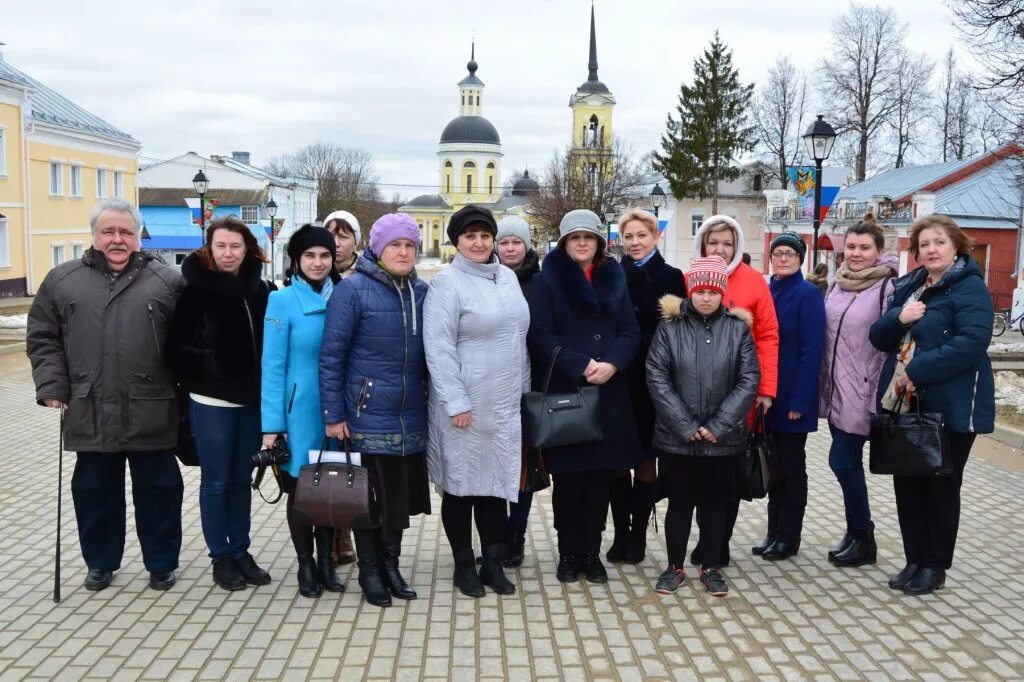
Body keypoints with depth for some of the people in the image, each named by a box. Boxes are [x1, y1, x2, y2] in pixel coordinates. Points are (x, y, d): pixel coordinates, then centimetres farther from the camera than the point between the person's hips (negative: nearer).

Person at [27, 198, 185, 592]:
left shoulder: (167, 281, 0)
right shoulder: (63, 280, 6)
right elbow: (43, 338, 9)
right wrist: (52, 386, -1)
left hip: (150, 413, -2)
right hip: (90, 412, 2)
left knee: (158, 489, 8)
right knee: (95, 490, 14)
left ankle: (162, 563, 24)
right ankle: (101, 562, 32)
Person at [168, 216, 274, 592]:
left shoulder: (259, 289, 3)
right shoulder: (195, 289, -8)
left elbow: (269, 342, 9)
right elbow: (176, 345, -8)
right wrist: (206, 363, -19)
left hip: (250, 399, 4)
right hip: (211, 401, -4)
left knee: (241, 479, 14)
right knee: (216, 482, 7)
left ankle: (241, 551, 26)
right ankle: (221, 557, 20)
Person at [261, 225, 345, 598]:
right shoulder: (282, 301, -7)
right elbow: (273, 365, -8)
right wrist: (272, 425, -12)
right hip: (300, 411, -3)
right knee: (301, 490, 9)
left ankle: (326, 561, 28)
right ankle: (305, 565, 25)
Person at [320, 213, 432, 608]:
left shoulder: (422, 293, 7)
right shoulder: (353, 290, -9)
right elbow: (331, 356, -9)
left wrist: (435, 404, 10)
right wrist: (333, 416, -11)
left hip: (411, 419, 5)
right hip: (367, 419, -5)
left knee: (402, 496, 13)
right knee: (371, 497, 6)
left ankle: (391, 565, 30)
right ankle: (370, 571, 24)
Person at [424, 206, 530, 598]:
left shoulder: (508, 277, 11)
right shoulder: (447, 282, -9)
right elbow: (439, 348, -15)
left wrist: (523, 388, 15)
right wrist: (456, 402, -18)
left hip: (504, 404, 6)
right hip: (465, 405, -6)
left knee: (497, 483, 11)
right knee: (462, 485, 6)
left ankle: (493, 563, 22)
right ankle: (464, 566, 20)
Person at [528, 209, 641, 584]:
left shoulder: (614, 278, 13)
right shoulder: (548, 279, 2)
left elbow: (630, 332, 7)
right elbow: (540, 335, -7)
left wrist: (612, 363, -11)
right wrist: (580, 366, -16)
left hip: (609, 393, 3)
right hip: (563, 392, -3)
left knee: (600, 476, 5)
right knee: (568, 476, 0)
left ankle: (591, 552, 16)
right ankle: (568, 553, 12)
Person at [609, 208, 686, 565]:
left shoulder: (671, 278, 2)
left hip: (653, 383, -1)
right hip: (617, 381, 2)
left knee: (646, 459, 5)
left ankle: (638, 535, 17)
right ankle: (621, 534, 14)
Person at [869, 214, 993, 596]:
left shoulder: (969, 288, -9)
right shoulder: (906, 287, 13)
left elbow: (972, 342, -22)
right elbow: (879, 338, 9)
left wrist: (918, 370, -23)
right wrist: (899, 318, -12)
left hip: (949, 406, -7)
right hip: (904, 404, 7)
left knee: (941, 487, 5)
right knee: (907, 483, 11)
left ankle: (935, 567, 18)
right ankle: (914, 560, 24)